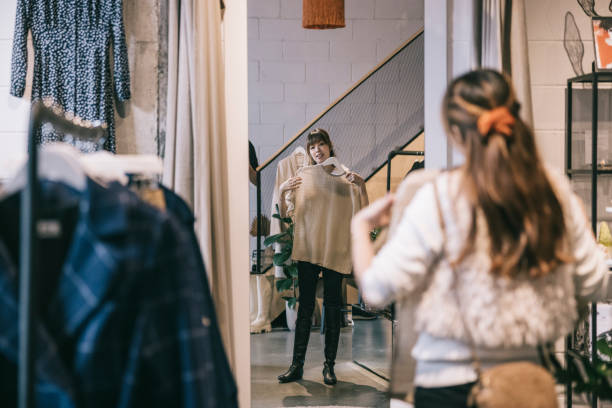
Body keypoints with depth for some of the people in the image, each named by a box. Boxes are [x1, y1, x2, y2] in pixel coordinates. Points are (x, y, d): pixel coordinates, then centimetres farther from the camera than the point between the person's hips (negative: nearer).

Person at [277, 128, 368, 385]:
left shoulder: (343, 176, 5)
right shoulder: (303, 176, 8)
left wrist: (361, 185, -14)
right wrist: (283, 190, -7)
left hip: (334, 249, -1)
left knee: (333, 307, 2)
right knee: (305, 307, 3)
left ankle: (329, 366, 9)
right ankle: (297, 365, 7)